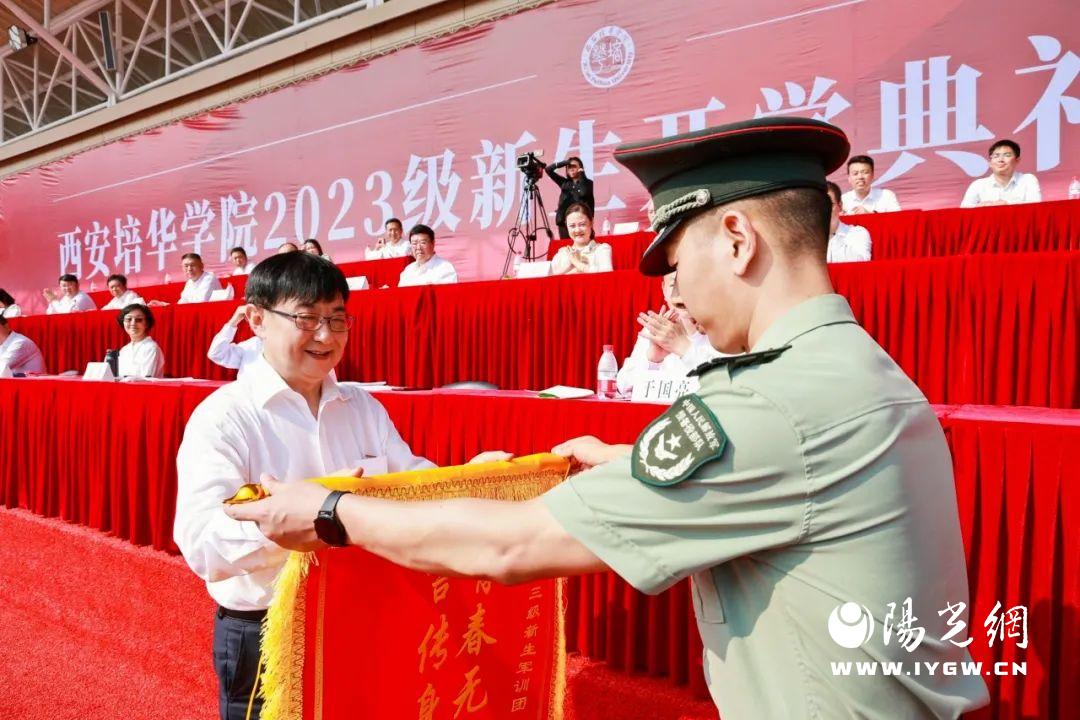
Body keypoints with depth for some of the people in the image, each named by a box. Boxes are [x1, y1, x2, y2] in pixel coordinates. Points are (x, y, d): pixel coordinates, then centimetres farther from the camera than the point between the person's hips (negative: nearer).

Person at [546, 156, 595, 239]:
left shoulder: (587, 183, 6)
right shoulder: (564, 183, 16)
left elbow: (584, 193, -15)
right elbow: (548, 170, 12)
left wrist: (582, 176, -5)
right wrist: (564, 163, 3)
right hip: (564, 221, 4)